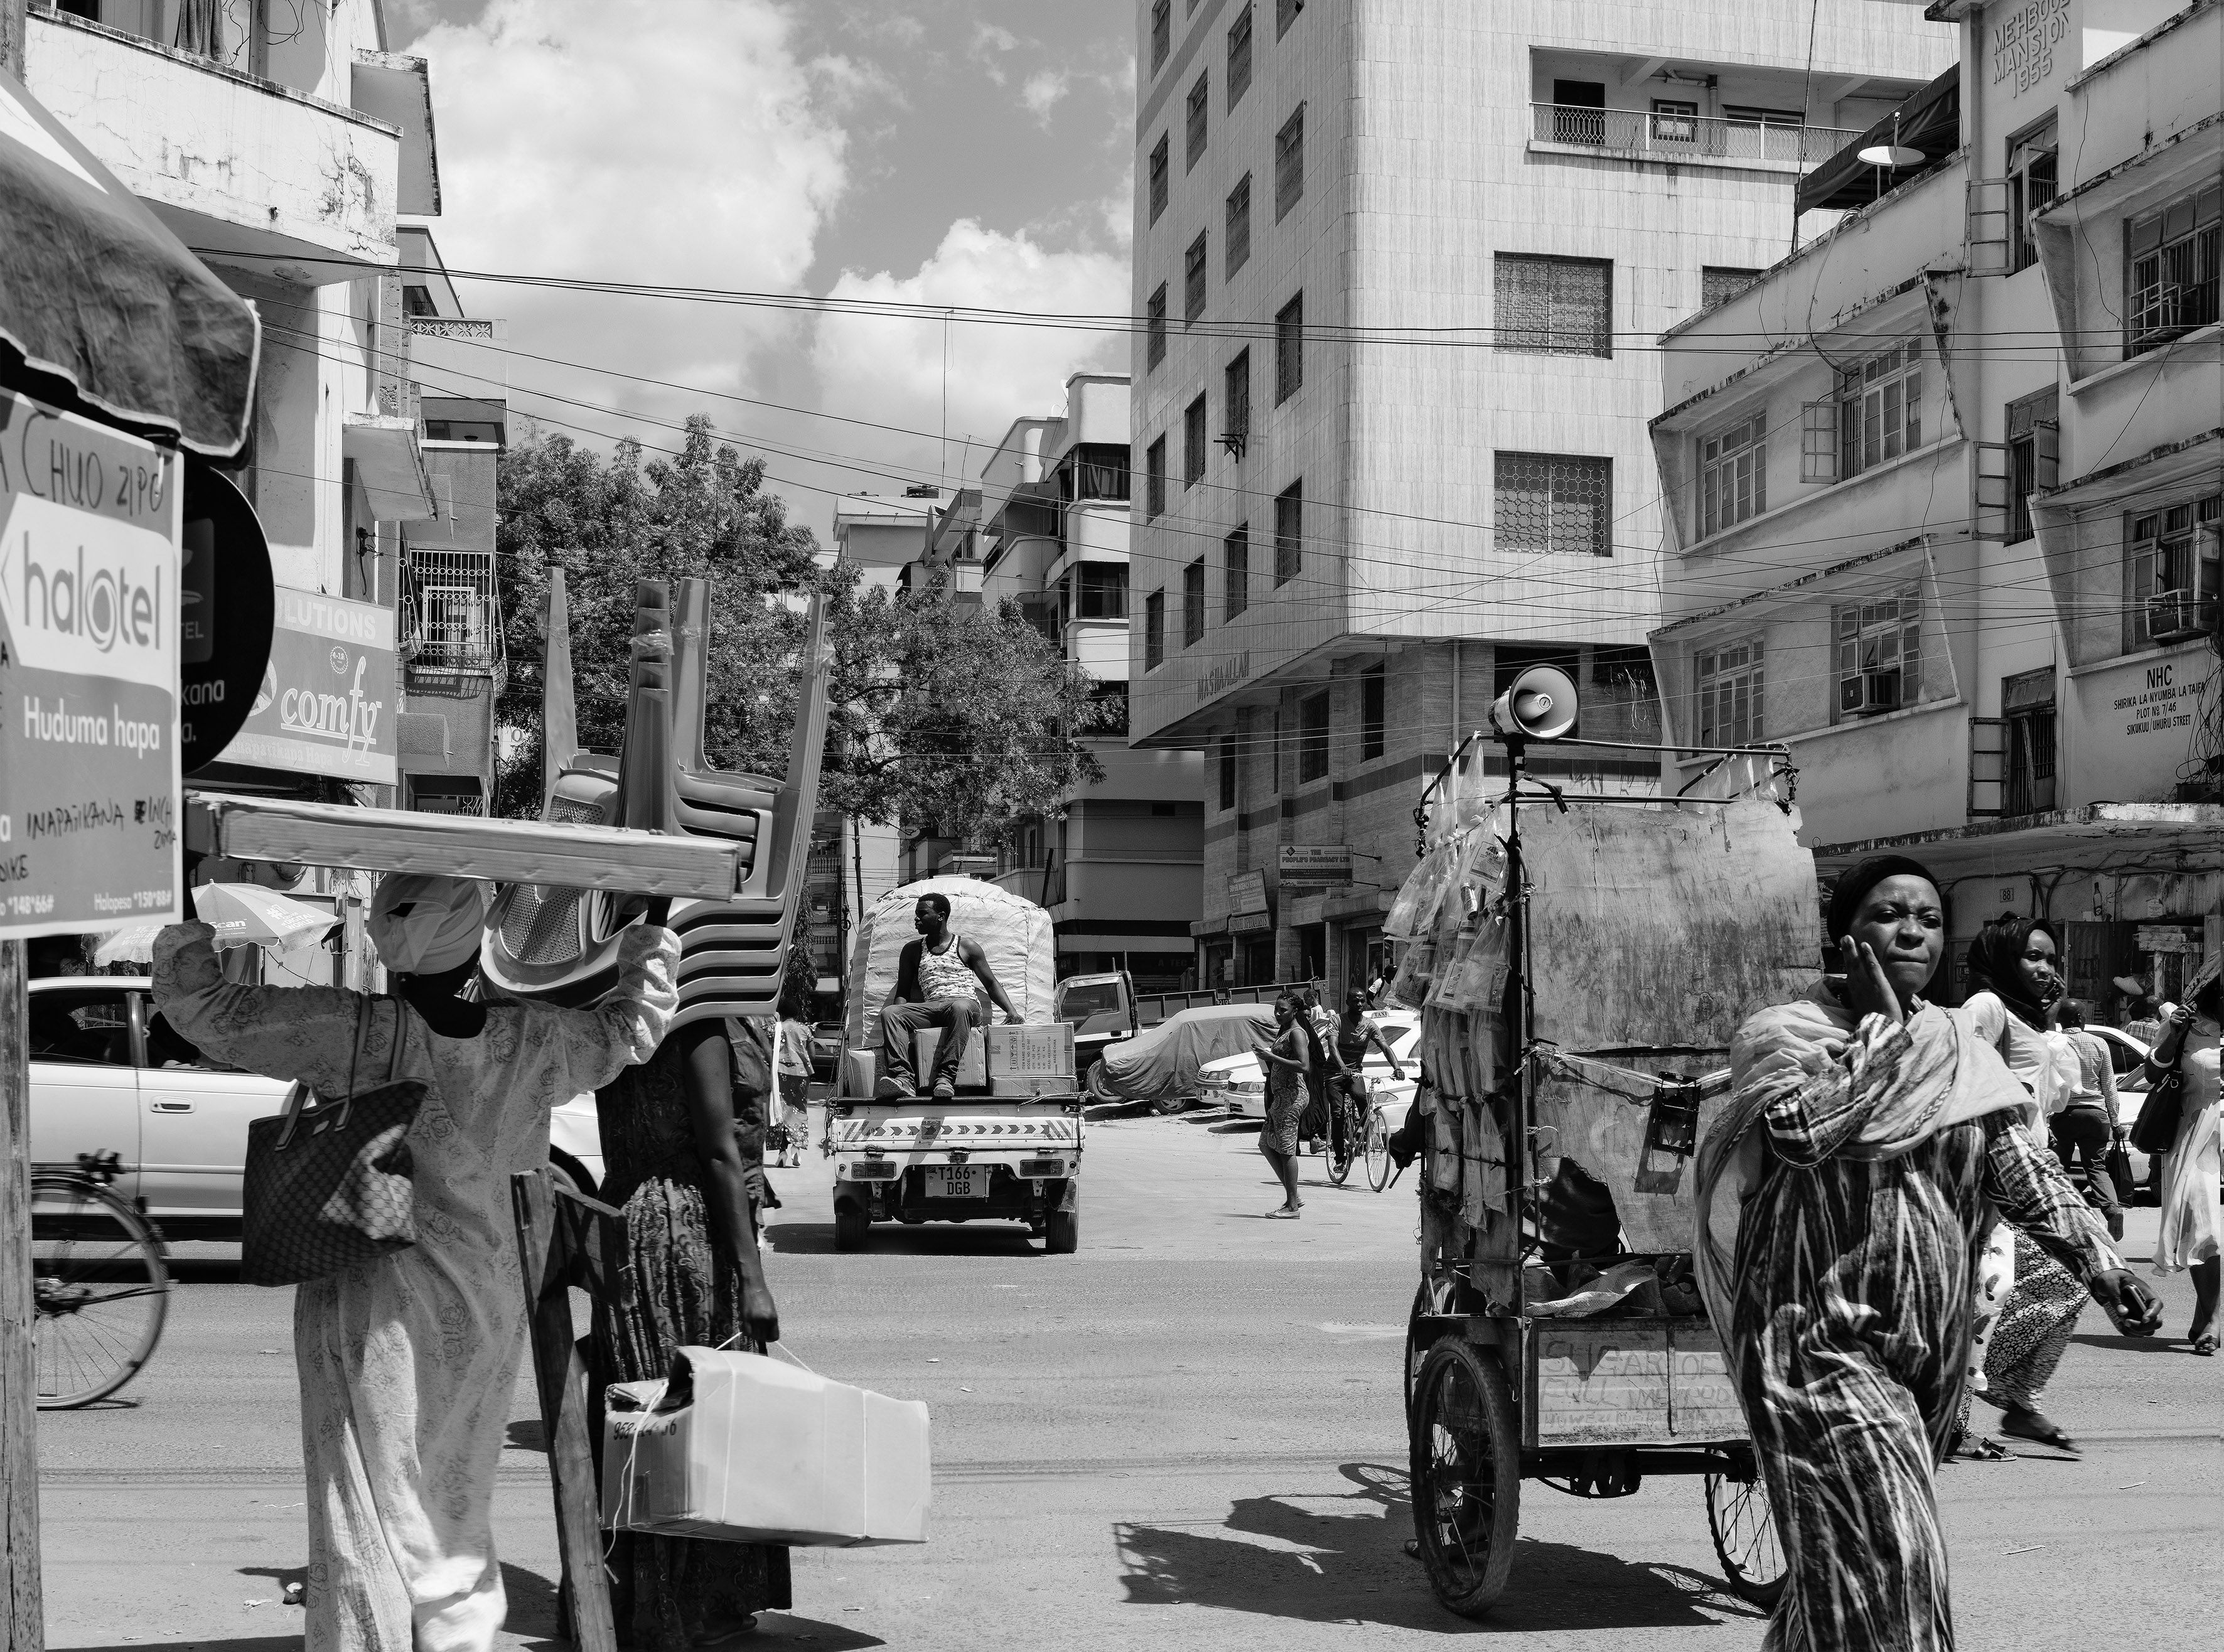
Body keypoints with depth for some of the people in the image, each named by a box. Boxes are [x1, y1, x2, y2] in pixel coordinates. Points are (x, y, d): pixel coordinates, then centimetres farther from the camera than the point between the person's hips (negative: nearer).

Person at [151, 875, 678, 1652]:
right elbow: (628, 1027, 14)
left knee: (370, 1507, 3)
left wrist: (185, 926, 7)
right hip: (483, 1309, 4)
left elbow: (205, 1009, -9)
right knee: (456, 1512, 17)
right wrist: (654, 945, 30)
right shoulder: (526, 1043, -4)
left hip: (372, 1308, -4)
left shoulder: (347, 1032, -15)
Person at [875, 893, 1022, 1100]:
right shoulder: (912, 950, 21)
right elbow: (903, 993, 19)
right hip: (930, 1007, 3)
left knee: (959, 1008, -42)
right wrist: (900, 1017, -2)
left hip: (964, 1003, -3)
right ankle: (903, 1079, -44)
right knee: (889, 1012, -26)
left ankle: (946, 1077, -50)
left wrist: (1011, 1010, 0)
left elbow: (991, 984, 15)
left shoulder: (966, 946, 13)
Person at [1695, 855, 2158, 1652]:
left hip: (1931, 1339, 6)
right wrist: (1884, 1030, -18)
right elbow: (1802, 1130, -27)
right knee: (1879, 1554, -13)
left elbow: (2021, 1166, 8)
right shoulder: (1782, 1035, -7)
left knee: (1842, 1556, 17)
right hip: (1824, 1339, -6)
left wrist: (2096, 1258, -3)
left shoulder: (1959, 1045, 10)